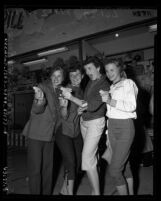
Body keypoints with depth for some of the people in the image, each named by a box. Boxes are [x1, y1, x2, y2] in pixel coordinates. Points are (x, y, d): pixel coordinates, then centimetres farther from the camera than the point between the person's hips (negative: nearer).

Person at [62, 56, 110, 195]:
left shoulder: (104, 85, -16)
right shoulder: (90, 81, 8)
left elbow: (93, 106, -25)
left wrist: (71, 97, -21)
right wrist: (82, 108, -1)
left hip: (95, 122, -7)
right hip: (84, 121, 8)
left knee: (87, 158, -13)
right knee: (93, 154, 13)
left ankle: (97, 192, 0)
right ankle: (96, 188, 25)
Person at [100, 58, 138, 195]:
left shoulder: (128, 83, -4)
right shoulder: (111, 87, 16)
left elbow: (131, 106, -17)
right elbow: (110, 108, 14)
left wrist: (110, 101, -26)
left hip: (125, 127, -7)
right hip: (112, 127, 7)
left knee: (114, 170, -8)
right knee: (124, 165, 15)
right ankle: (131, 193, 29)